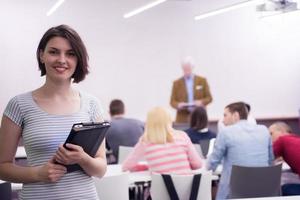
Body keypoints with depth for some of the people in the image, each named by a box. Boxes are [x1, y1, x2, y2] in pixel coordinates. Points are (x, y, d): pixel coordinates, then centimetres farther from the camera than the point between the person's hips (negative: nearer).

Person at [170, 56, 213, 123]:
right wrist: (178, 105, -16)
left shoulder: (202, 80, 8)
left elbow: (209, 98, 8)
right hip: (182, 119, 0)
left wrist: (202, 102, -12)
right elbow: (172, 101, 6)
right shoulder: (176, 83, 8)